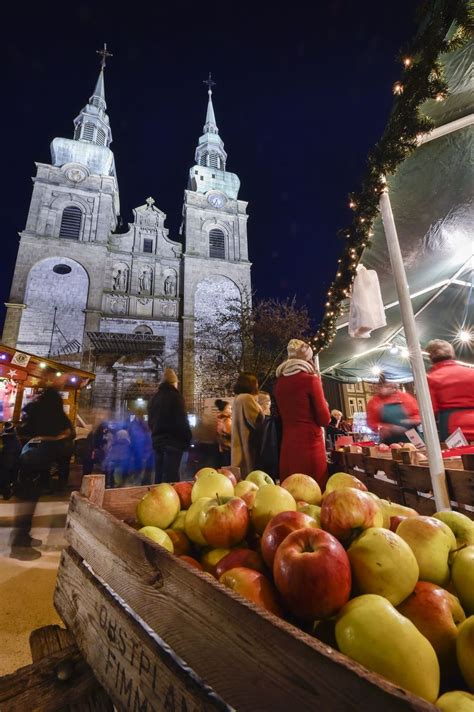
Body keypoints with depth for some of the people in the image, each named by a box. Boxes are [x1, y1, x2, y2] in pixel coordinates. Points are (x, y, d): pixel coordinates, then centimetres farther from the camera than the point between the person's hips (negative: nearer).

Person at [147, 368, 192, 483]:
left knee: (159, 476, 15)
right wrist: (187, 439, -5)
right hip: (173, 441, -7)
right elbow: (182, 421, -15)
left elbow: (150, 422, 17)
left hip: (158, 441, 8)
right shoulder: (175, 396, -11)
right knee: (170, 478, -4)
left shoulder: (154, 398, 12)